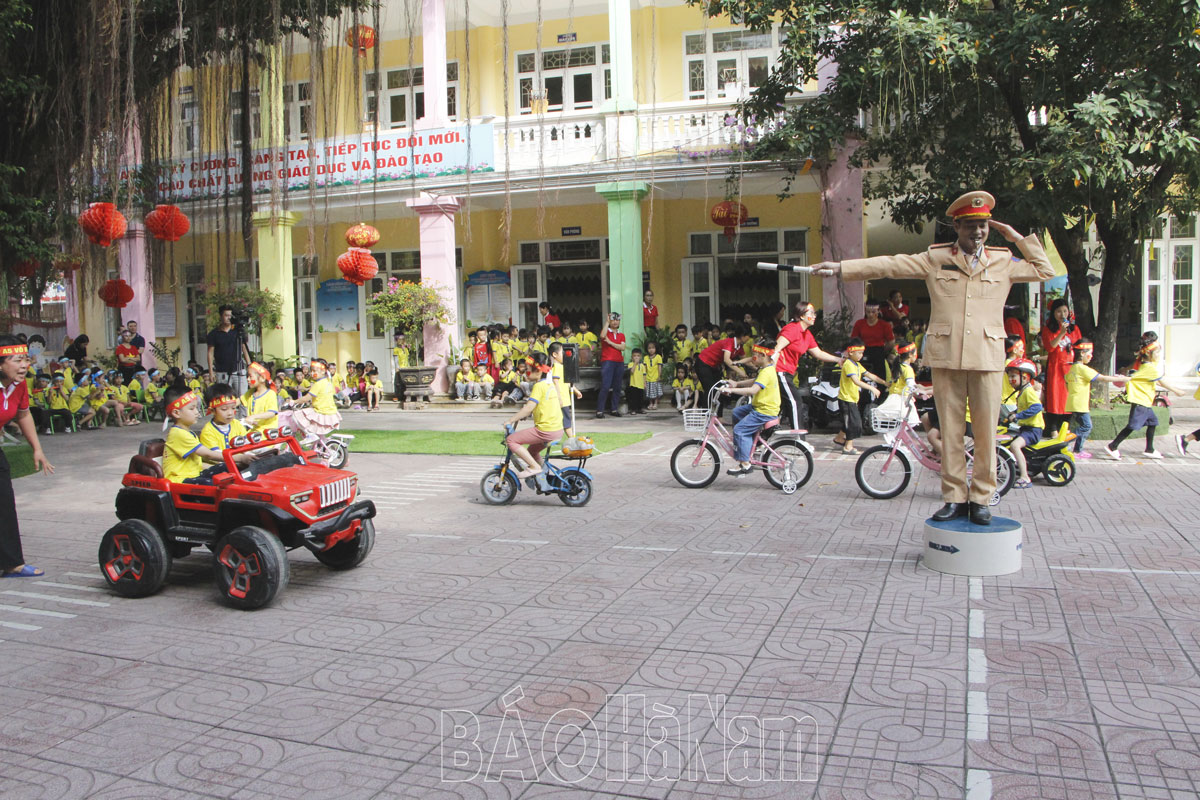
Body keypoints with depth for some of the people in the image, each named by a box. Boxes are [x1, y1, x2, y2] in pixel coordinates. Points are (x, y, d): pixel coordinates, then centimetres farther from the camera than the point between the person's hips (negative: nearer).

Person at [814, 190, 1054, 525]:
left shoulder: (1003, 261, 13)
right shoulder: (935, 258, 8)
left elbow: (1046, 271, 15)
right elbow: (889, 265, 4)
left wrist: (1018, 238, 9)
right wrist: (842, 268, -3)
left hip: (987, 357, 1)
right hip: (945, 356, -1)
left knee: (986, 431, 1)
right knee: (950, 430, 3)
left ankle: (981, 498, 13)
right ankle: (955, 497, 12)